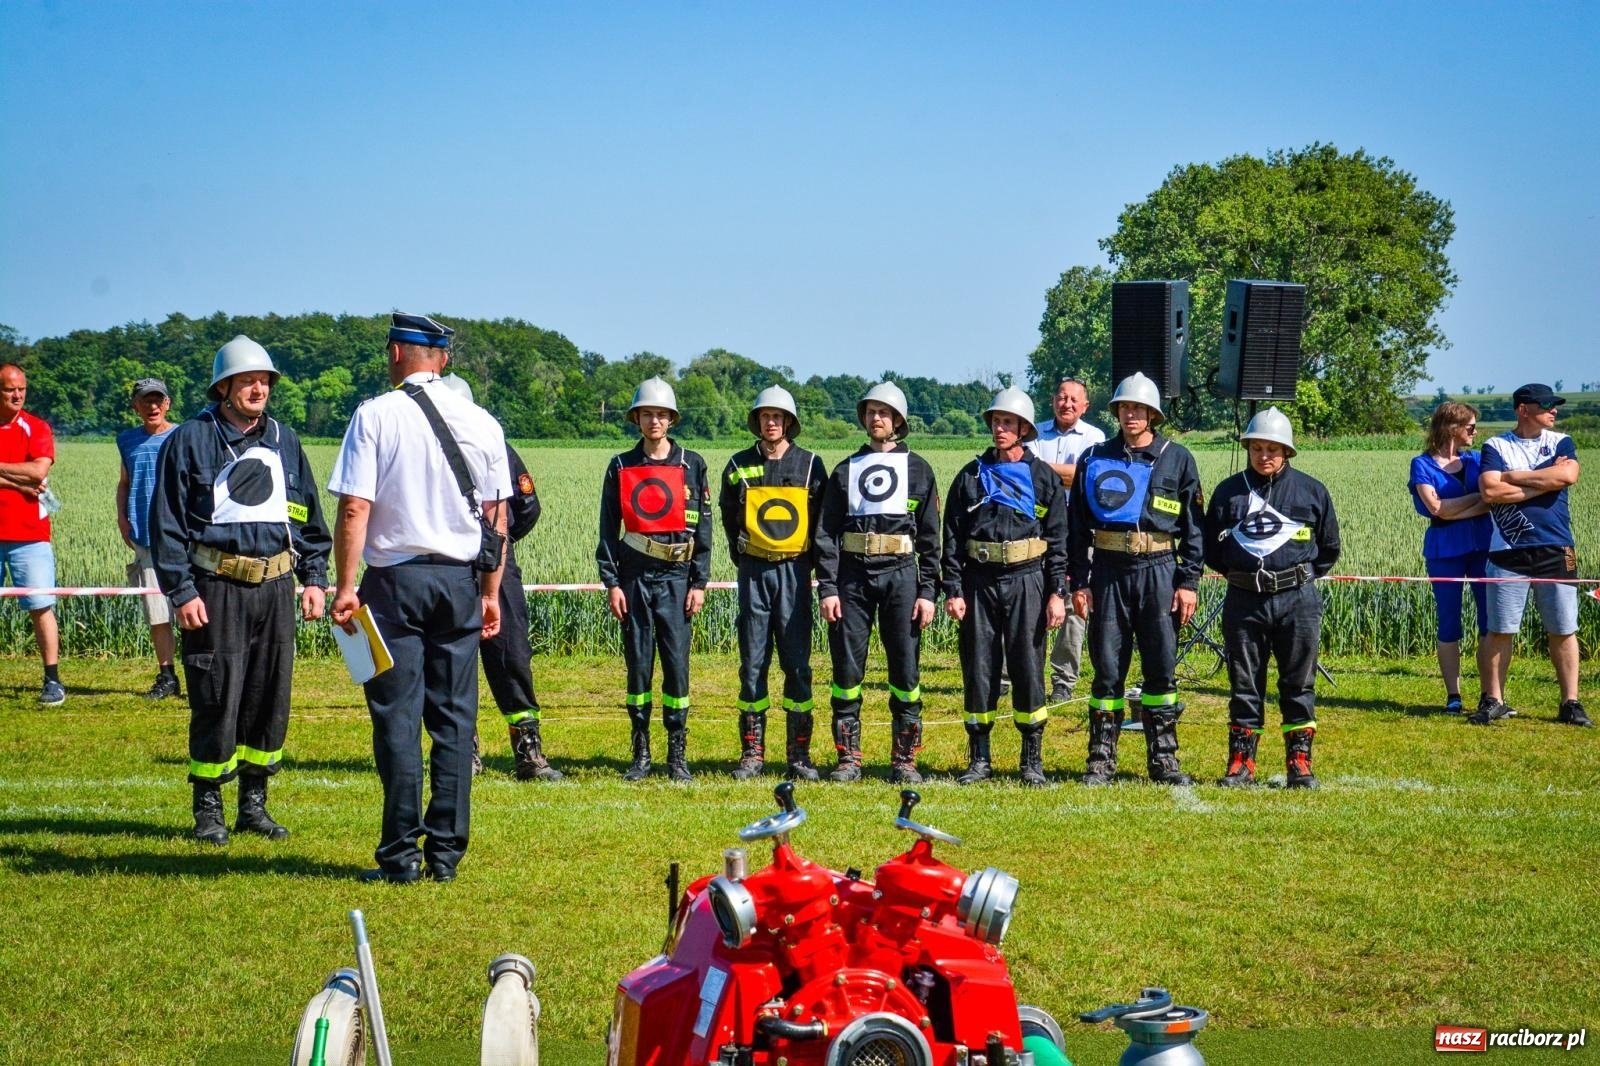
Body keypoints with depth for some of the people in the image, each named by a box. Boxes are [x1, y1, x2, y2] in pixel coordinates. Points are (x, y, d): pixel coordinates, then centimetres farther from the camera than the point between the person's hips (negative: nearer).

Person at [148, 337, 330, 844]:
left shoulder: (284, 442, 14)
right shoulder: (190, 441, 0)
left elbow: (310, 517, 20)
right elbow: (167, 522, -2)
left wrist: (314, 578, 11)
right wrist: (182, 591, -10)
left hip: (276, 587, 5)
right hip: (216, 588, -5)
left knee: (271, 698, 7)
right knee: (217, 700, -5)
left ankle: (254, 803, 18)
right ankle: (208, 808, 7)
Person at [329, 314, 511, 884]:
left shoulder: (375, 415, -5)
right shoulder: (481, 422, 6)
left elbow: (354, 508, -11)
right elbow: (497, 515, 7)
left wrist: (345, 586, -7)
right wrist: (490, 592, 14)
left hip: (395, 579, -3)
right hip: (461, 580, 3)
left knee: (397, 717, 0)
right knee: (454, 719, 7)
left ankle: (401, 854, -1)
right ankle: (446, 853, 7)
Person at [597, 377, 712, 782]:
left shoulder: (692, 465, 6)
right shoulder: (621, 467, 8)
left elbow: (703, 528, 5)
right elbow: (608, 528, 8)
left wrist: (699, 583, -1)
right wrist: (611, 582, 0)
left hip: (676, 576, -1)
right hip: (634, 576, 1)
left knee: (676, 663, -4)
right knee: (638, 662, 3)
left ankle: (678, 755, 3)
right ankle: (640, 755, 10)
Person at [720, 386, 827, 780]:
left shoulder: (809, 465, 3)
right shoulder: (739, 466, 6)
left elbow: (824, 521, 9)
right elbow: (728, 517, 17)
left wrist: (811, 562, 5)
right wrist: (742, 559, 11)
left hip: (794, 571, -1)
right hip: (754, 571, 1)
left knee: (797, 663, -2)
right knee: (753, 663, 2)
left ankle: (799, 754, 3)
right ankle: (752, 752, 7)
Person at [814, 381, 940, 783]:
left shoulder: (917, 469, 9)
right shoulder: (845, 470, 12)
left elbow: (930, 535, 6)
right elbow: (826, 534, 8)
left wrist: (928, 592, -2)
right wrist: (827, 588, -3)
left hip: (901, 573, -1)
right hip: (852, 576, 1)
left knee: (905, 669, -1)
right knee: (847, 667, 1)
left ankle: (905, 759, 6)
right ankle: (848, 757, 7)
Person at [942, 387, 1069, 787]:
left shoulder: (1045, 478, 6)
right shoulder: (970, 476, 9)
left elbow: (1059, 540, 3)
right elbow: (952, 538, 7)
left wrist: (1057, 593, -4)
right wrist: (953, 590, -1)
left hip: (1027, 579, -2)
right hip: (979, 581, 2)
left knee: (1028, 667, -1)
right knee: (978, 668, 3)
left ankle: (1033, 760, 7)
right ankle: (979, 759, 11)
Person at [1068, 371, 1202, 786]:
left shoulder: (1177, 459, 5)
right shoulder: (1095, 460, 8)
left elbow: (1193, 526, 4)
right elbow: (1077, 526, 9)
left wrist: (1188, 582, -3)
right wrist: (1078, 583, 2)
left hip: (1159, 570, -1)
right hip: (1108, 571, 1)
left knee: (1162, 668, 2)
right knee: (1107, 668, 3)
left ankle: (1163, 759, 9)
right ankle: (1101, 760, 8)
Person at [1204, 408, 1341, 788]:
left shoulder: (1311, 491, 5)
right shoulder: (1229, 492, 6)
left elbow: (1329, 547, 14)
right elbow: (1211, 547, 14)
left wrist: (1303, 577, 10)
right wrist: (1238, 572, 8)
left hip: (1297, 600, -1)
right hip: (1243, 600, 1)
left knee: (1299, 685, 3)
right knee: (1244, 685, 5)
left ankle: (1300, 762, 9)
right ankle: (1241, 763, 10)